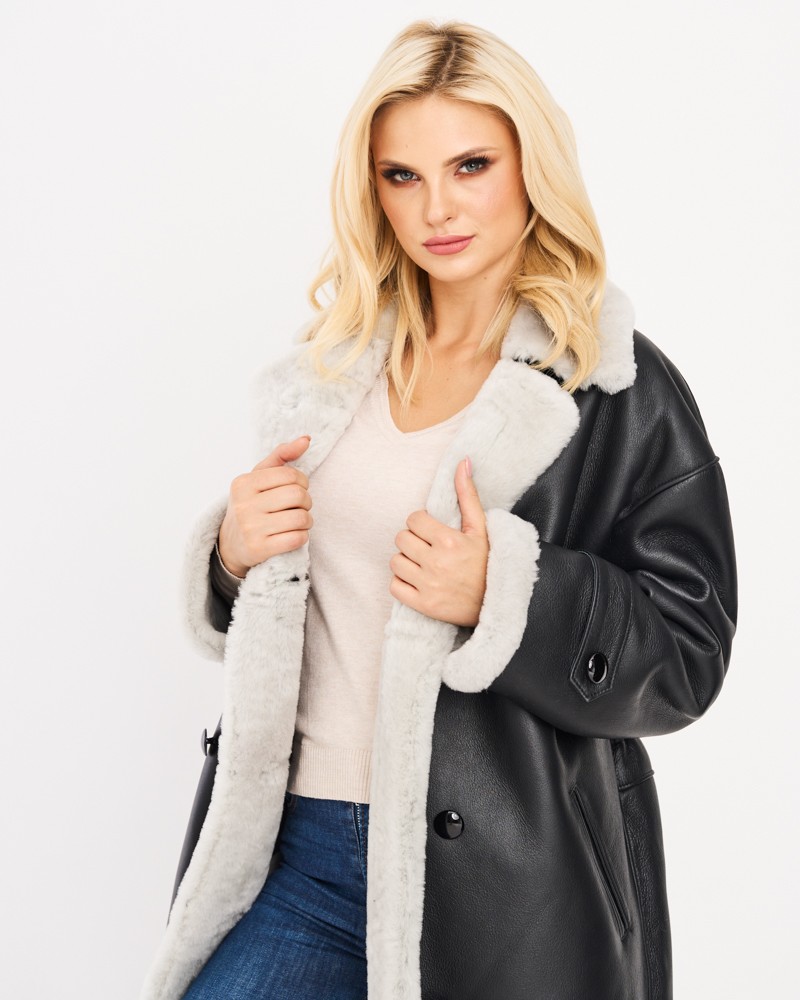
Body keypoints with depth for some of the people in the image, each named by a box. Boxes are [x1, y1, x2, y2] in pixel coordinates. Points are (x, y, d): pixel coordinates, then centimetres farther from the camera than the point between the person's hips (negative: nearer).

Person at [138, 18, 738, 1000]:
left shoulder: (622, 388, -7)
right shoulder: (334, 364, 8)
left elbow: (685, 657, -8)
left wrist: (502, 598, -21)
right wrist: (236, 552, -6)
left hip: (508, 881, -3)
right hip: (302, 844, 4)